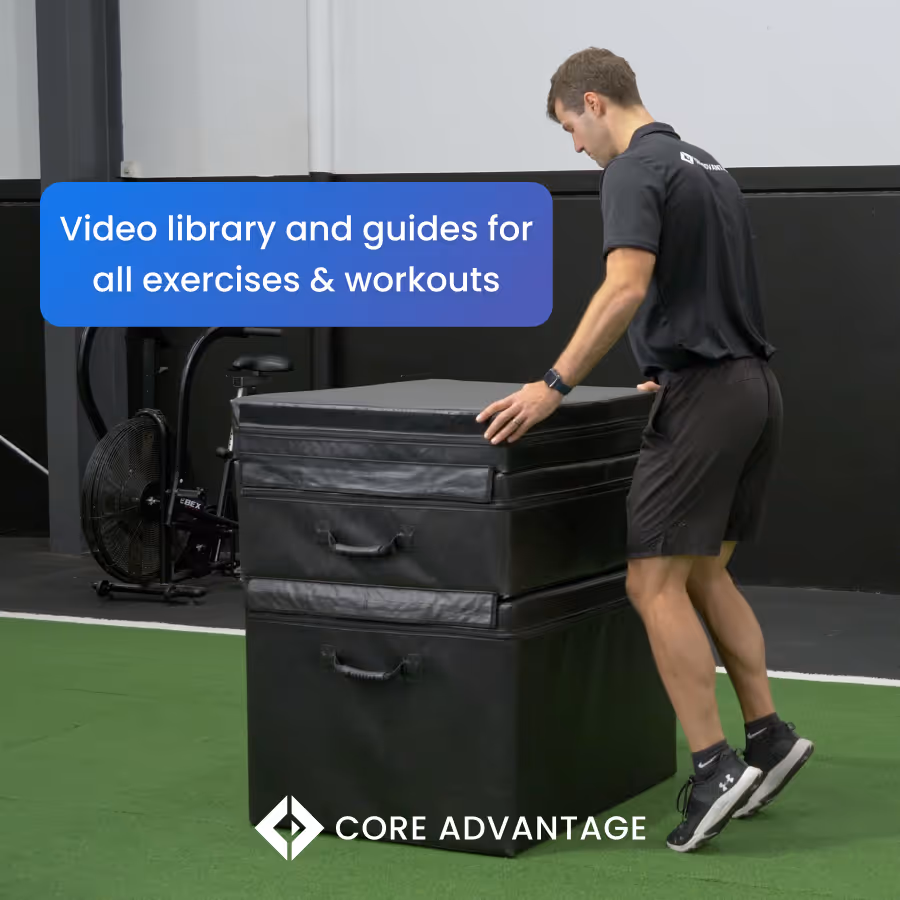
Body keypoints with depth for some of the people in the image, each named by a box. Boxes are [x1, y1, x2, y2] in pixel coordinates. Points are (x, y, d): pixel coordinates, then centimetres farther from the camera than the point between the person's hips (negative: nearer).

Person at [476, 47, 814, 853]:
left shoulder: (635, 170, -12)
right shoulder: (707, 168, 19)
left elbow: (627, 290, -26)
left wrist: (555, 386, -24)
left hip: (705, 398, -10)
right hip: (752, 389, 10)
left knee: (655, 584, -6)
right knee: (704, 575, 17)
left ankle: (714, 765, -7)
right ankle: (768, 736, 16)